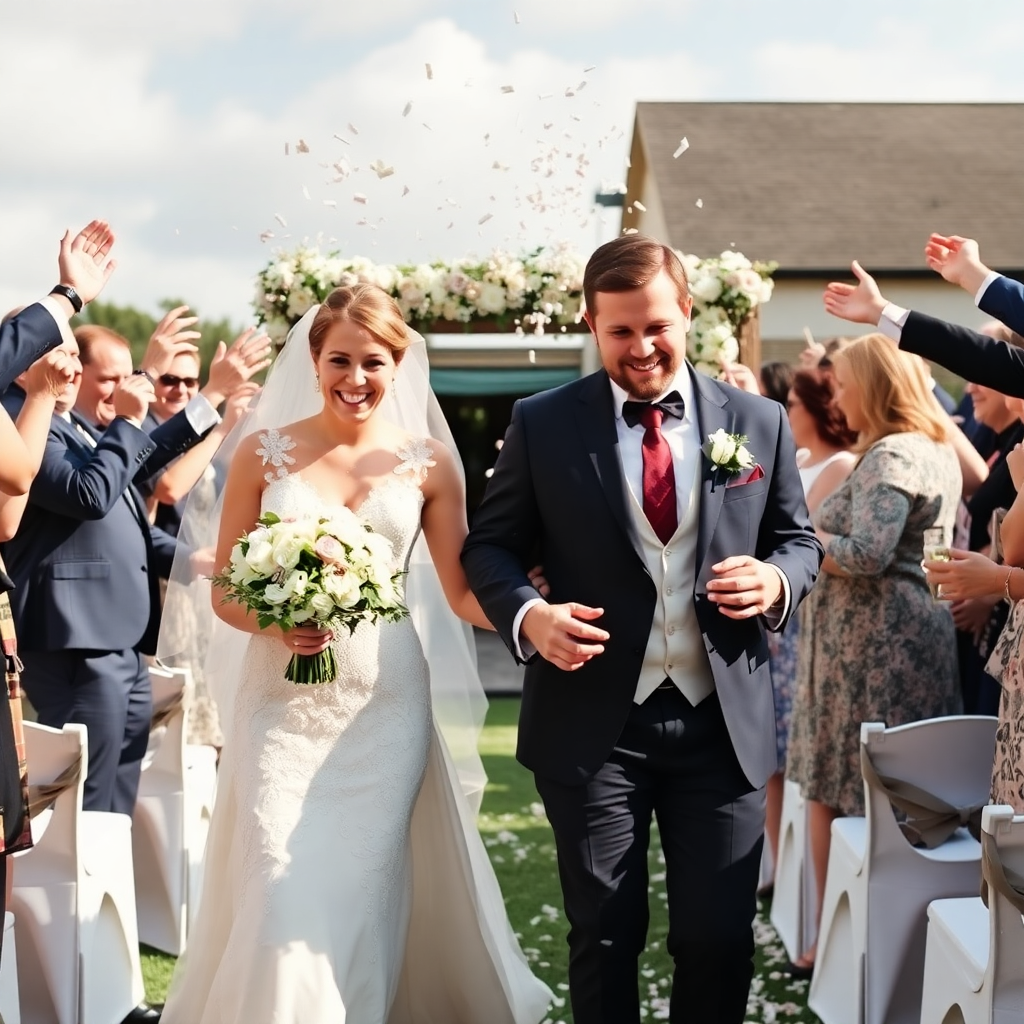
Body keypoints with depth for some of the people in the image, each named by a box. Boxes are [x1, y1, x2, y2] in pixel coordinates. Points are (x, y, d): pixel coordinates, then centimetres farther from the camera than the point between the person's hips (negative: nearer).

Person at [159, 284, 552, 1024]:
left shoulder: (427, 462, 3)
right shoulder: (265, 452, 1)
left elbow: (465, 592, 3)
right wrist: (279, 626, -18)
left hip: (384, 705, 1)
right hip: (284, 704, 0)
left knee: (364, 895, 4)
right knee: (285, 898, -4)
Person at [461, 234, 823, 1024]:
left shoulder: (759, 422, 4)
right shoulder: (543, 424, 0)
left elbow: (799, 540, 12)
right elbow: (490, 545, 5)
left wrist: (777, 580, -12)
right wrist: (527, 613, -16)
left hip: (723, 721, 1)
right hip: (593, 723, -1)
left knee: (720, 938, 7)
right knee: (605, 937, 11)